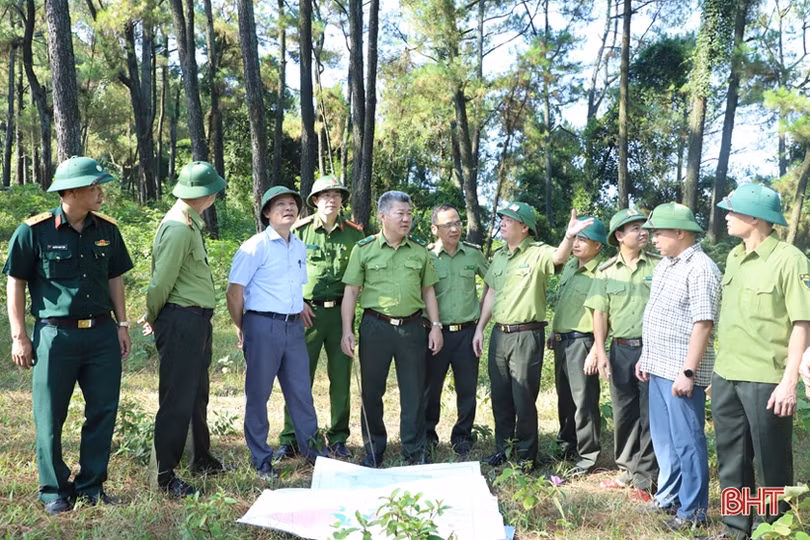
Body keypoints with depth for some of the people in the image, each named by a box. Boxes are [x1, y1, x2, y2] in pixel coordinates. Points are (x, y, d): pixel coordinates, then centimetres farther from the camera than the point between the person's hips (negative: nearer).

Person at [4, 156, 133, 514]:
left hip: (102, 334, 4)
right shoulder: (34, 231, -7)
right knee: (50, 417, 6)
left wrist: (122, 325, 10)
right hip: (56, 334, -4)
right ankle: (54, 490, 22)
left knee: (103, 412, 8)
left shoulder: (107, 230, 5)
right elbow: (16, 284, -2)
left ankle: (91, 485, 23)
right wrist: (19, 336, -5)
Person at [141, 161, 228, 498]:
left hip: (197, 321, 10)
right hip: (181, 321, -10)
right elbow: (161, 281, -17)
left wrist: (156, 318, 12)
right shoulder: (178, 228, -18)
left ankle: (202, 460, 35)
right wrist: (153, 318, -2)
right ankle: (164, 477, 10)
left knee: (197, 395, 20)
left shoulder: (190, 224, 14)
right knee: (177, 401, -2)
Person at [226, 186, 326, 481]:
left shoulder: (300, 247, 12)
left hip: (294, 327, 6)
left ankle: (313, 450, 24)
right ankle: (261, 460, 17)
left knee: (301, 391, 11)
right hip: (263, 326, -5)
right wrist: (242, 331, -2)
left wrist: (299, 309, 16)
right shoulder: (255, 246, -8)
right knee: (258, 394, 5)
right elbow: (234, 291, -8)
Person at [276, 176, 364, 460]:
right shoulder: (300, 230, 1)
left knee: (341, 377, 7)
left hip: (341, 311, 2)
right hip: (307, 311, -1)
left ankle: (338, 438, 20)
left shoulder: (354, 233, 5)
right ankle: (289, 439, 11)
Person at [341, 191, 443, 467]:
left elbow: (428, 291, 12)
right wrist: (347, 330, -7)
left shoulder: (420, 251, 8)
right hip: (375, 327, -1)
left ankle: (415, 452, 20)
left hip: (412, 327, 2)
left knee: (414, 392, 7)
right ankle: (373, 451, 25)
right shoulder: (364, 249, 0)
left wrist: (435, 325, 5)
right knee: (372, 391, 8)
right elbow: (351, 291, -1)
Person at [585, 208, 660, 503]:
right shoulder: (606, 271, 4)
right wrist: (600, 352, -3)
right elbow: (600, 314, 4)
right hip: (621, 349, 2)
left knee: (650, 414, 2)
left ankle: (645, 479, 12)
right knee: (623, 413, 11)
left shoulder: (659, 266, 0)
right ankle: (627, 470, 27)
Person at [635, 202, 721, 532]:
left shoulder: (700, 269, -15)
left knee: (686, 441, 1)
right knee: (663, 438, 17)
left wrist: (688, 372, -21)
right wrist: (645, 357, 19)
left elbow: (703, 324, -19)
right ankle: (668, 496, 32)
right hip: (658, 368, 9)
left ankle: (693, 510, 13)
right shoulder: (665, 265, 13)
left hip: (681, 372, -9)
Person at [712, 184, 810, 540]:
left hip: (765, 379, -7)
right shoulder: (734, 257, 10)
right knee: (731, 459, 16)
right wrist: (719, 369, 16)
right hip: (725, 377, 7)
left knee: (771, 463, 8)